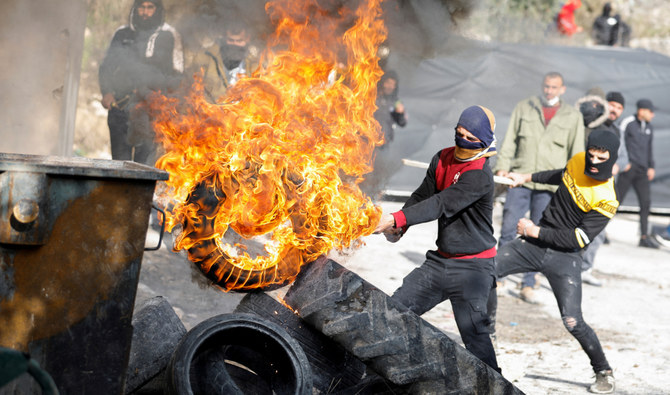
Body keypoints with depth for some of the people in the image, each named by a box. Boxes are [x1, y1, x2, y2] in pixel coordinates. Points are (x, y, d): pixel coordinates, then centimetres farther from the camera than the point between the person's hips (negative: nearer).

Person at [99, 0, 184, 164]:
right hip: (119, 105, 3)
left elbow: (176, 75, 4)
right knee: (119, 159, 0)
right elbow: (106, 66, 21)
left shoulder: (168, 35, 8)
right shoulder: (122, 34, 17)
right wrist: (106, 92, 3)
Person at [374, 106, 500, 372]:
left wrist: (396, 219, -35)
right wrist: (397, 228, -9)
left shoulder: (479, 175, -21)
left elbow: (441, 205, -29)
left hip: (473, 266, -8)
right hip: (440, 260, 8)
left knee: (472, 328, -20)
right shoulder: (442, 160, 5)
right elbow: (422, 195, 8)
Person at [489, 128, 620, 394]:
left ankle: (604, 373, 7)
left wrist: (536, 231, -18)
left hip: (564, 257, -6)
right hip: (535, 242, 6)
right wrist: (528, 178, 27)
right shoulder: (578, 162, -1)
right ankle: (487, 334, 13)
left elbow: (578, 239, -21)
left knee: (572, 321, -16)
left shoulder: (606, 200, -20)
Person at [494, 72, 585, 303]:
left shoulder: (573, 117, 8)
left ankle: (528, 284, 10)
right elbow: (510, 140, 10)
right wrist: (503, 166, -2)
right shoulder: (524, 108, 10)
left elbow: (576, 154, 9)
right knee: (508, 228, -5)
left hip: (550, 185, 0)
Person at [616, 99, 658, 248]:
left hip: (642, 171, 6)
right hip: (628, 168, -6)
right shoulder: (627, 123, -6)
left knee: (646, 202, -4)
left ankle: (644, 237, -2)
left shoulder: (649, 127, 14)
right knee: (617, 199, -3)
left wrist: (651, 167, 17)